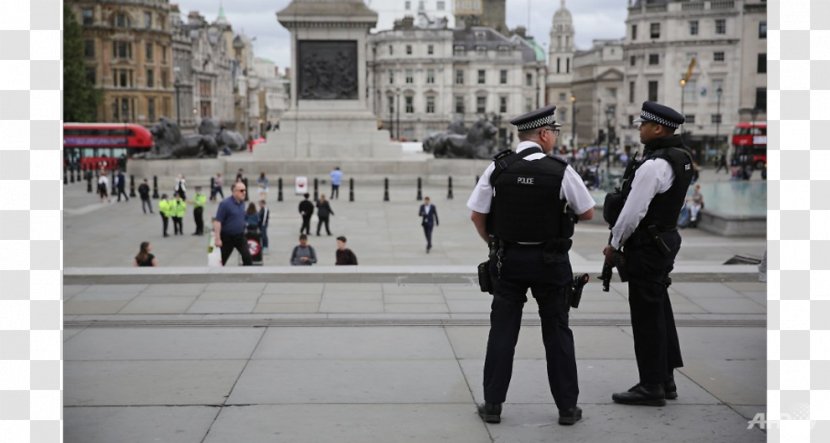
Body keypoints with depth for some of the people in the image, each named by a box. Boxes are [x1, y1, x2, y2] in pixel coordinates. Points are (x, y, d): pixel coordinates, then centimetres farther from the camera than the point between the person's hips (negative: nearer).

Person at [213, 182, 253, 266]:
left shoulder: (242, 203, 5)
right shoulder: (225, 204, -17)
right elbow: (217, 221, -19)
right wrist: (217, 239, -23)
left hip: (240, 236, 5)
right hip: (227, 237, -5)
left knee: (247, 257, -6)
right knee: (222, 259, 9)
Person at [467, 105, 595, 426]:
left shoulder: (497, 168, -6)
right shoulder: (561, 171, -11)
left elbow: (477, 215, -1)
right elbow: (587, 213, -1)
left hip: (507, 259, 2)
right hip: (550, 262, -1)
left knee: (502, 330, 9)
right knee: (557, 331, 10)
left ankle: (493, 405, 11)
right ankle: (567, 406, 15)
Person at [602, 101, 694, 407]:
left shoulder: (654, 165, -22)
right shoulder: (680, 157, 8)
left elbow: (633, 211, -22)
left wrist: (614, 244, -8)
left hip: (647, 246, -10)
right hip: (666, 239, 10)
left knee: (646, 315, -2)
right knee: (660, 310, 16)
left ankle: (651, 387, 6)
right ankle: (665, 380, 25)